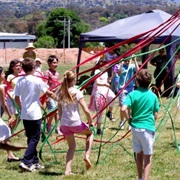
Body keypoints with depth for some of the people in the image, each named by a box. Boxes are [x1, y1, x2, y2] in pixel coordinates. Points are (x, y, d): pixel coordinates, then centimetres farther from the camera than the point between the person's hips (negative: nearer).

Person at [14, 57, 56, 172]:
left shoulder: (20, 81, 2)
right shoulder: (37, 81, -12)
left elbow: (17, 98, 7)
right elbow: (48, 93, -1)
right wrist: (55, 95, 20)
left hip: (24, 114, 6)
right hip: (35, 114, -6)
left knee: (31, 138, 14)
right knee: (35, 138, -1)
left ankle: (34, 162, 21)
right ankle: (26, 162, -13)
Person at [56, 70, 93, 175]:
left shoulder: (60, 93, 4)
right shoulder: (77, 92, -10)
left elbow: (60, 111, 10)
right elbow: (86, 111, -12)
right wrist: (90, 123, 2)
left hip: (64, 124, 4)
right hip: (76, 123, -4)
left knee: (71, 146, 21)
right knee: (90, 133, 26)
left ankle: (68, 170, 10)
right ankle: (87, 156, 11)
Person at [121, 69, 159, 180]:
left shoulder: (133, 94, -7)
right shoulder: (153, 96, -3)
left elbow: (123, 109, -19)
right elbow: (156, 115, 1)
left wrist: (129, 119, -2)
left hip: (135, 127, 1)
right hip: (149, 128, -1)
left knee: (139, 154, 17)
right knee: (148, 155, 5)